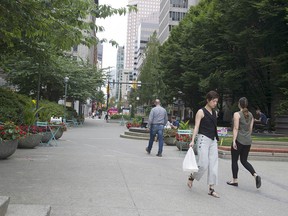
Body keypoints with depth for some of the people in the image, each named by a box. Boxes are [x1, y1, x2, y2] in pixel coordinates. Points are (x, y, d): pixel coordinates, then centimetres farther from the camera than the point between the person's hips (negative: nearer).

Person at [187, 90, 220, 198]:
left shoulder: (214, 112, 12)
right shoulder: (201, 112, -7)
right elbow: (196, 127, -13)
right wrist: (192, 140, -21)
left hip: (213, 141, 7)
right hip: (203, 139, -7)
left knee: (214, 165, 3)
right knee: (203, 164, -9)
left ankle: (211, 189, 10)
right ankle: (191, 177, 19)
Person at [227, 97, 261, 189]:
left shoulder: (237, 114, -9)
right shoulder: (250, 115, 9)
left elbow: (236, 128, -15)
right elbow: (250, 129, 13)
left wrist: (234, 141, -16)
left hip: (239, 140, -6)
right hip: (248, 141, 6)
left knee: (234, 160, 8)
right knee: (244, 161, 15)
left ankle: (235, 180, 14)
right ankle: (255, 175, -6)